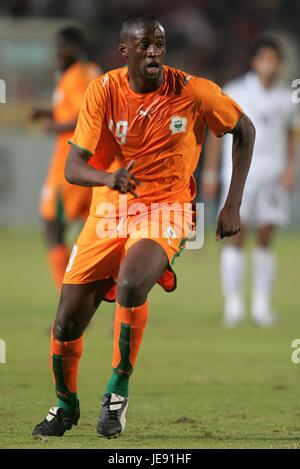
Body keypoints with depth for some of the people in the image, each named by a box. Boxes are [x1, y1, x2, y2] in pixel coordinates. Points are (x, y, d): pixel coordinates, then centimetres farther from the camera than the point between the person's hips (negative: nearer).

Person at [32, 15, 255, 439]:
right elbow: (72, 168, -12)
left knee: (130, 285, -34)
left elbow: (244, 129, 5)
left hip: (164, 213, -2)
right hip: (108, 212, 3)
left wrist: (233, 205, 0)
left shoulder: (193, 92, -11)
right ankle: (66, 404, 29)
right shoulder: (104, 91, -8)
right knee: (66, 325, -2)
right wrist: (109, 177, -36)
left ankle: (118, 389, -12)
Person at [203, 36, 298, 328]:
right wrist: (210, 175, 1)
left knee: (265, 240, 2)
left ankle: (261, 304, 6)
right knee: (236, 235, -10)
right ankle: (233, 304, -9)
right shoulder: (235, 93, 1)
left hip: (273, 176, 3)